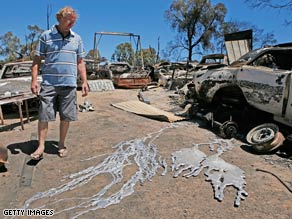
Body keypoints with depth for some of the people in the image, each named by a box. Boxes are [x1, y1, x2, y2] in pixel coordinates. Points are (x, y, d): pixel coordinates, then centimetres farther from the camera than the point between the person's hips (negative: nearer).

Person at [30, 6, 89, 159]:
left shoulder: (77, 39, 11)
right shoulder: (46, 36, 4)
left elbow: (80, 62, 13)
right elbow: (37, 60, 4)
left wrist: (84, 82, 5)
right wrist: (34, 80, -5)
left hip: (69, 84, 2)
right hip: (48, 83, -2)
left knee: (66, 117, 6)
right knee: (43, 116, -1)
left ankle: (61, 144, 21)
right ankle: (41, 147, 10)